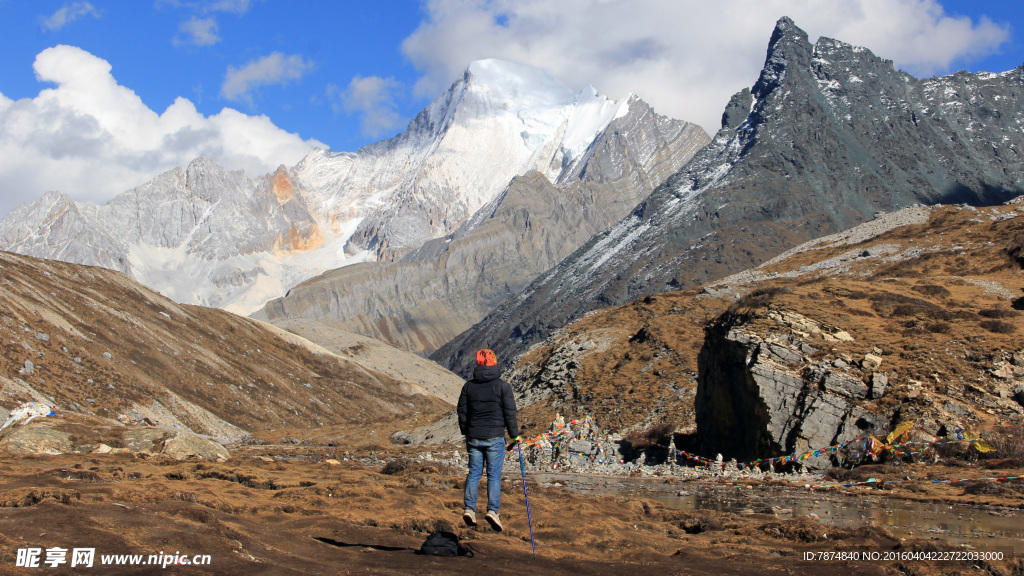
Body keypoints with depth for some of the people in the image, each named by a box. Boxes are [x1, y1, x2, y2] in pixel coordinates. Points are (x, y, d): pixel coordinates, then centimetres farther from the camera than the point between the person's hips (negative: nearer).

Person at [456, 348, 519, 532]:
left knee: (473, 473, 10)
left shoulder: (469, 386, 4)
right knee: (494, 475, 0)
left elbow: (461, 411, 9)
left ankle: (469, 508, 3)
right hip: (495, 437, -3)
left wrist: (466, 432, 22)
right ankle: (492, 510, -9)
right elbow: (510, 413, -4)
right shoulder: (502, 386, -5)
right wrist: (514, 434, 7)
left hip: (473, 437, 3)